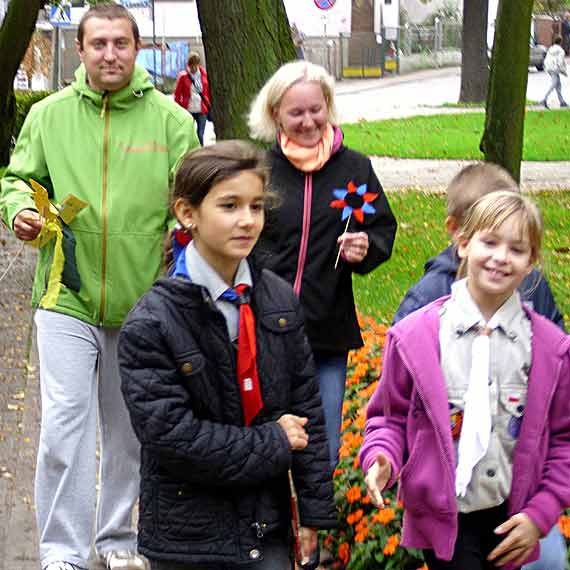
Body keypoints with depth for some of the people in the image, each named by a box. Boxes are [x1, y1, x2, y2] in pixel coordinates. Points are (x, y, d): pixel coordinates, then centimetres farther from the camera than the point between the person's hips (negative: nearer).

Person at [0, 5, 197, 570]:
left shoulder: (171, 119, 0)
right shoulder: (48, 115, 2)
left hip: (142, 302, 1)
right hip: (66, 296, -1)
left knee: (129, 430, 14)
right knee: (65, 424, -7)